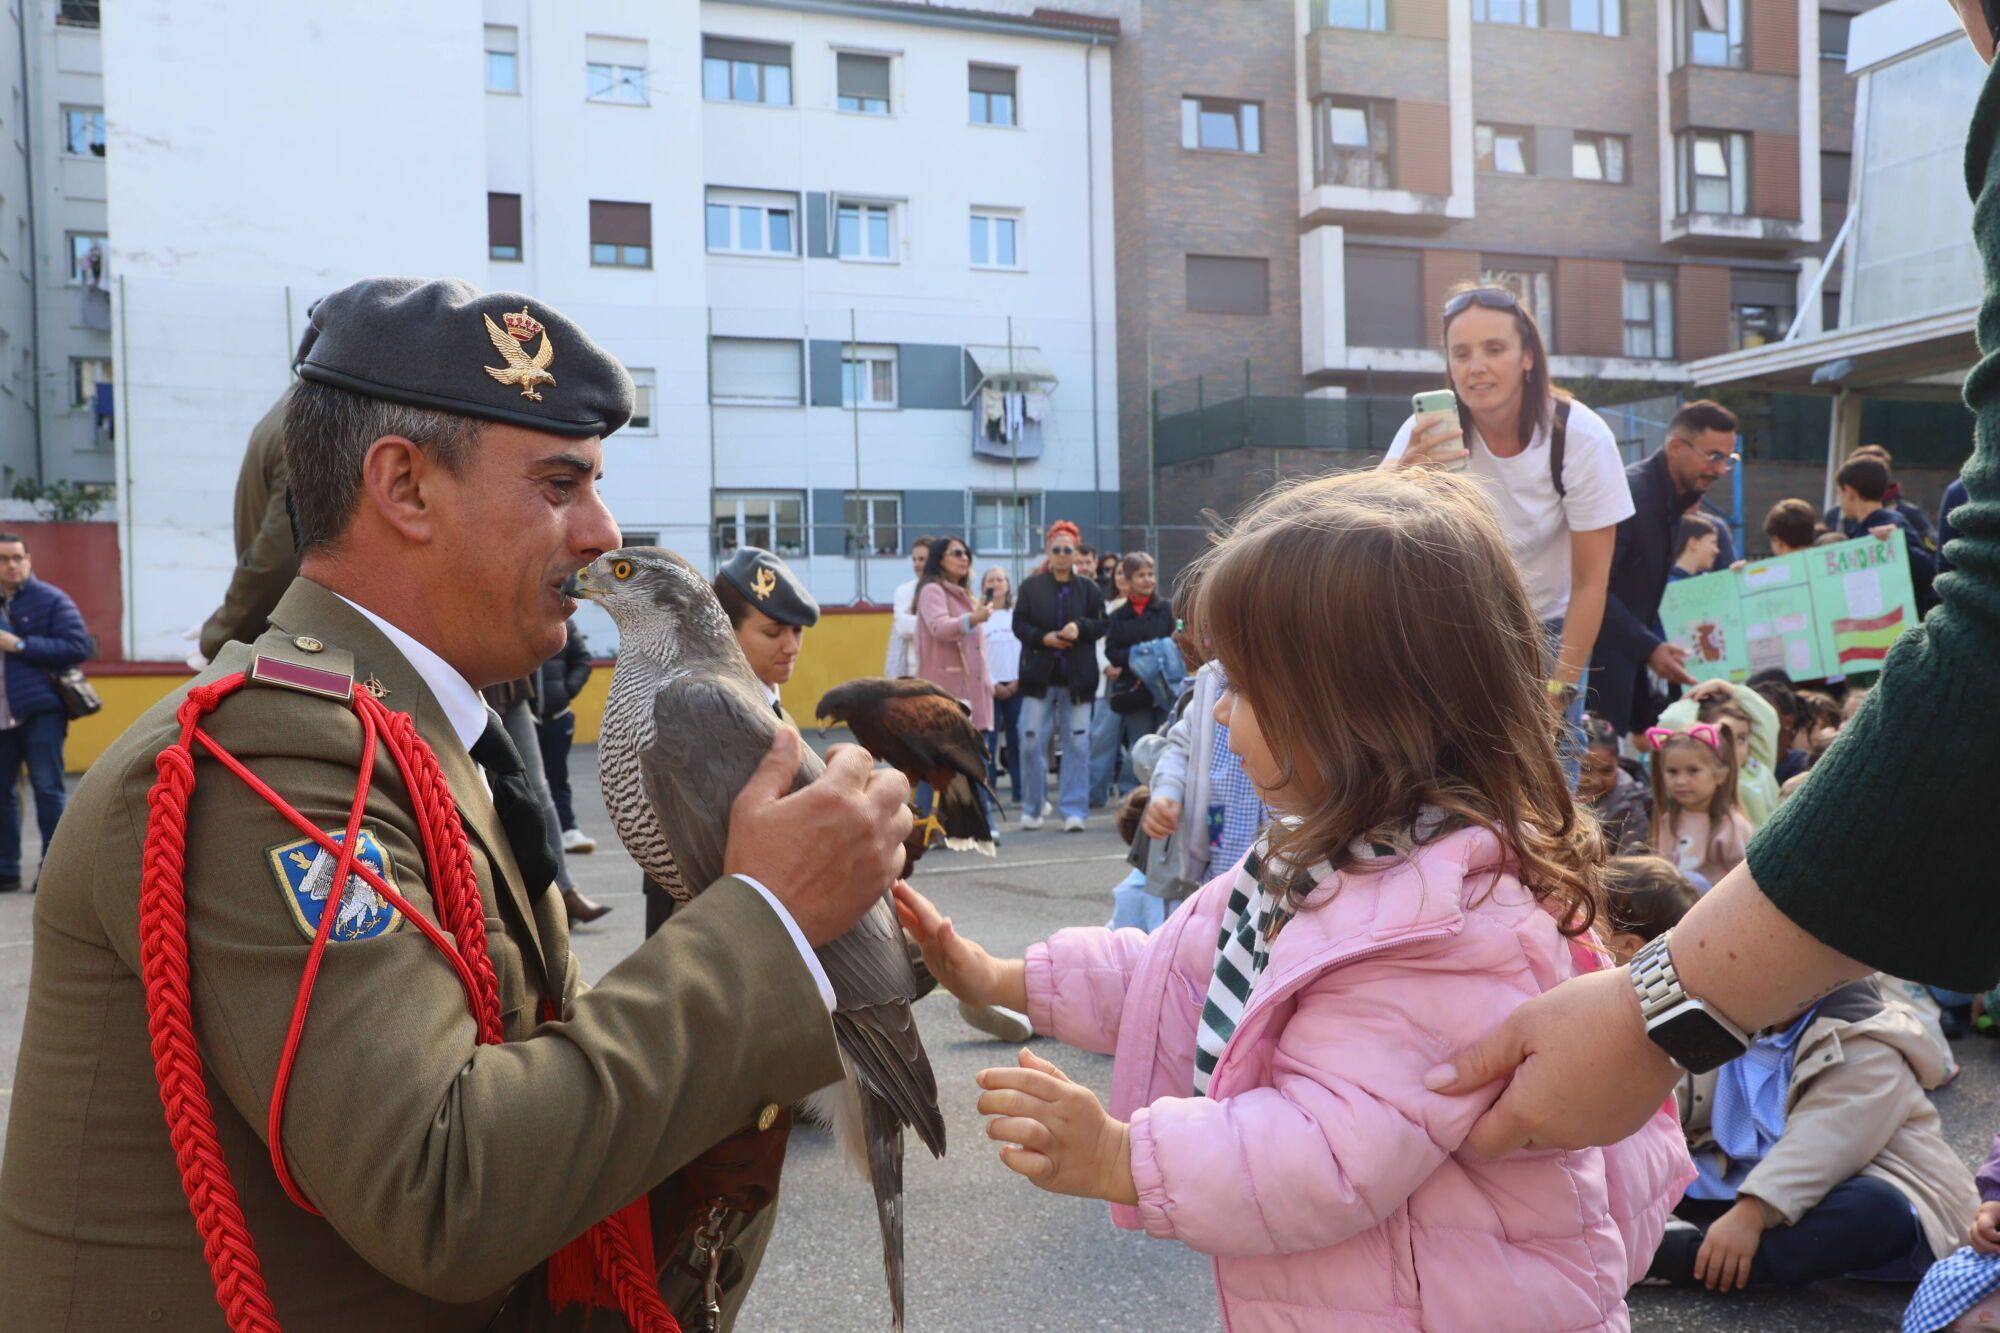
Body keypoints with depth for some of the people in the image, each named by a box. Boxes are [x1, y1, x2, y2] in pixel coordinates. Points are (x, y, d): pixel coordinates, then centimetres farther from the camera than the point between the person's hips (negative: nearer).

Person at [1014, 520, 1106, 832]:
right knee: (1032, 743, 0)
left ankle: (1074, 811, 6)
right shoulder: (1030, 586, 4)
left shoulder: (1088, 589, 6)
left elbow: (1101, 625, 4)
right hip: (1040, 676, 0)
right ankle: (1033, 808, 16)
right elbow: (1019, 625, 2)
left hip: (1076, 678, 0)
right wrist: (1043, 638, -15)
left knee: (1077, 745, -1)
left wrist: (1081, 628, -15)